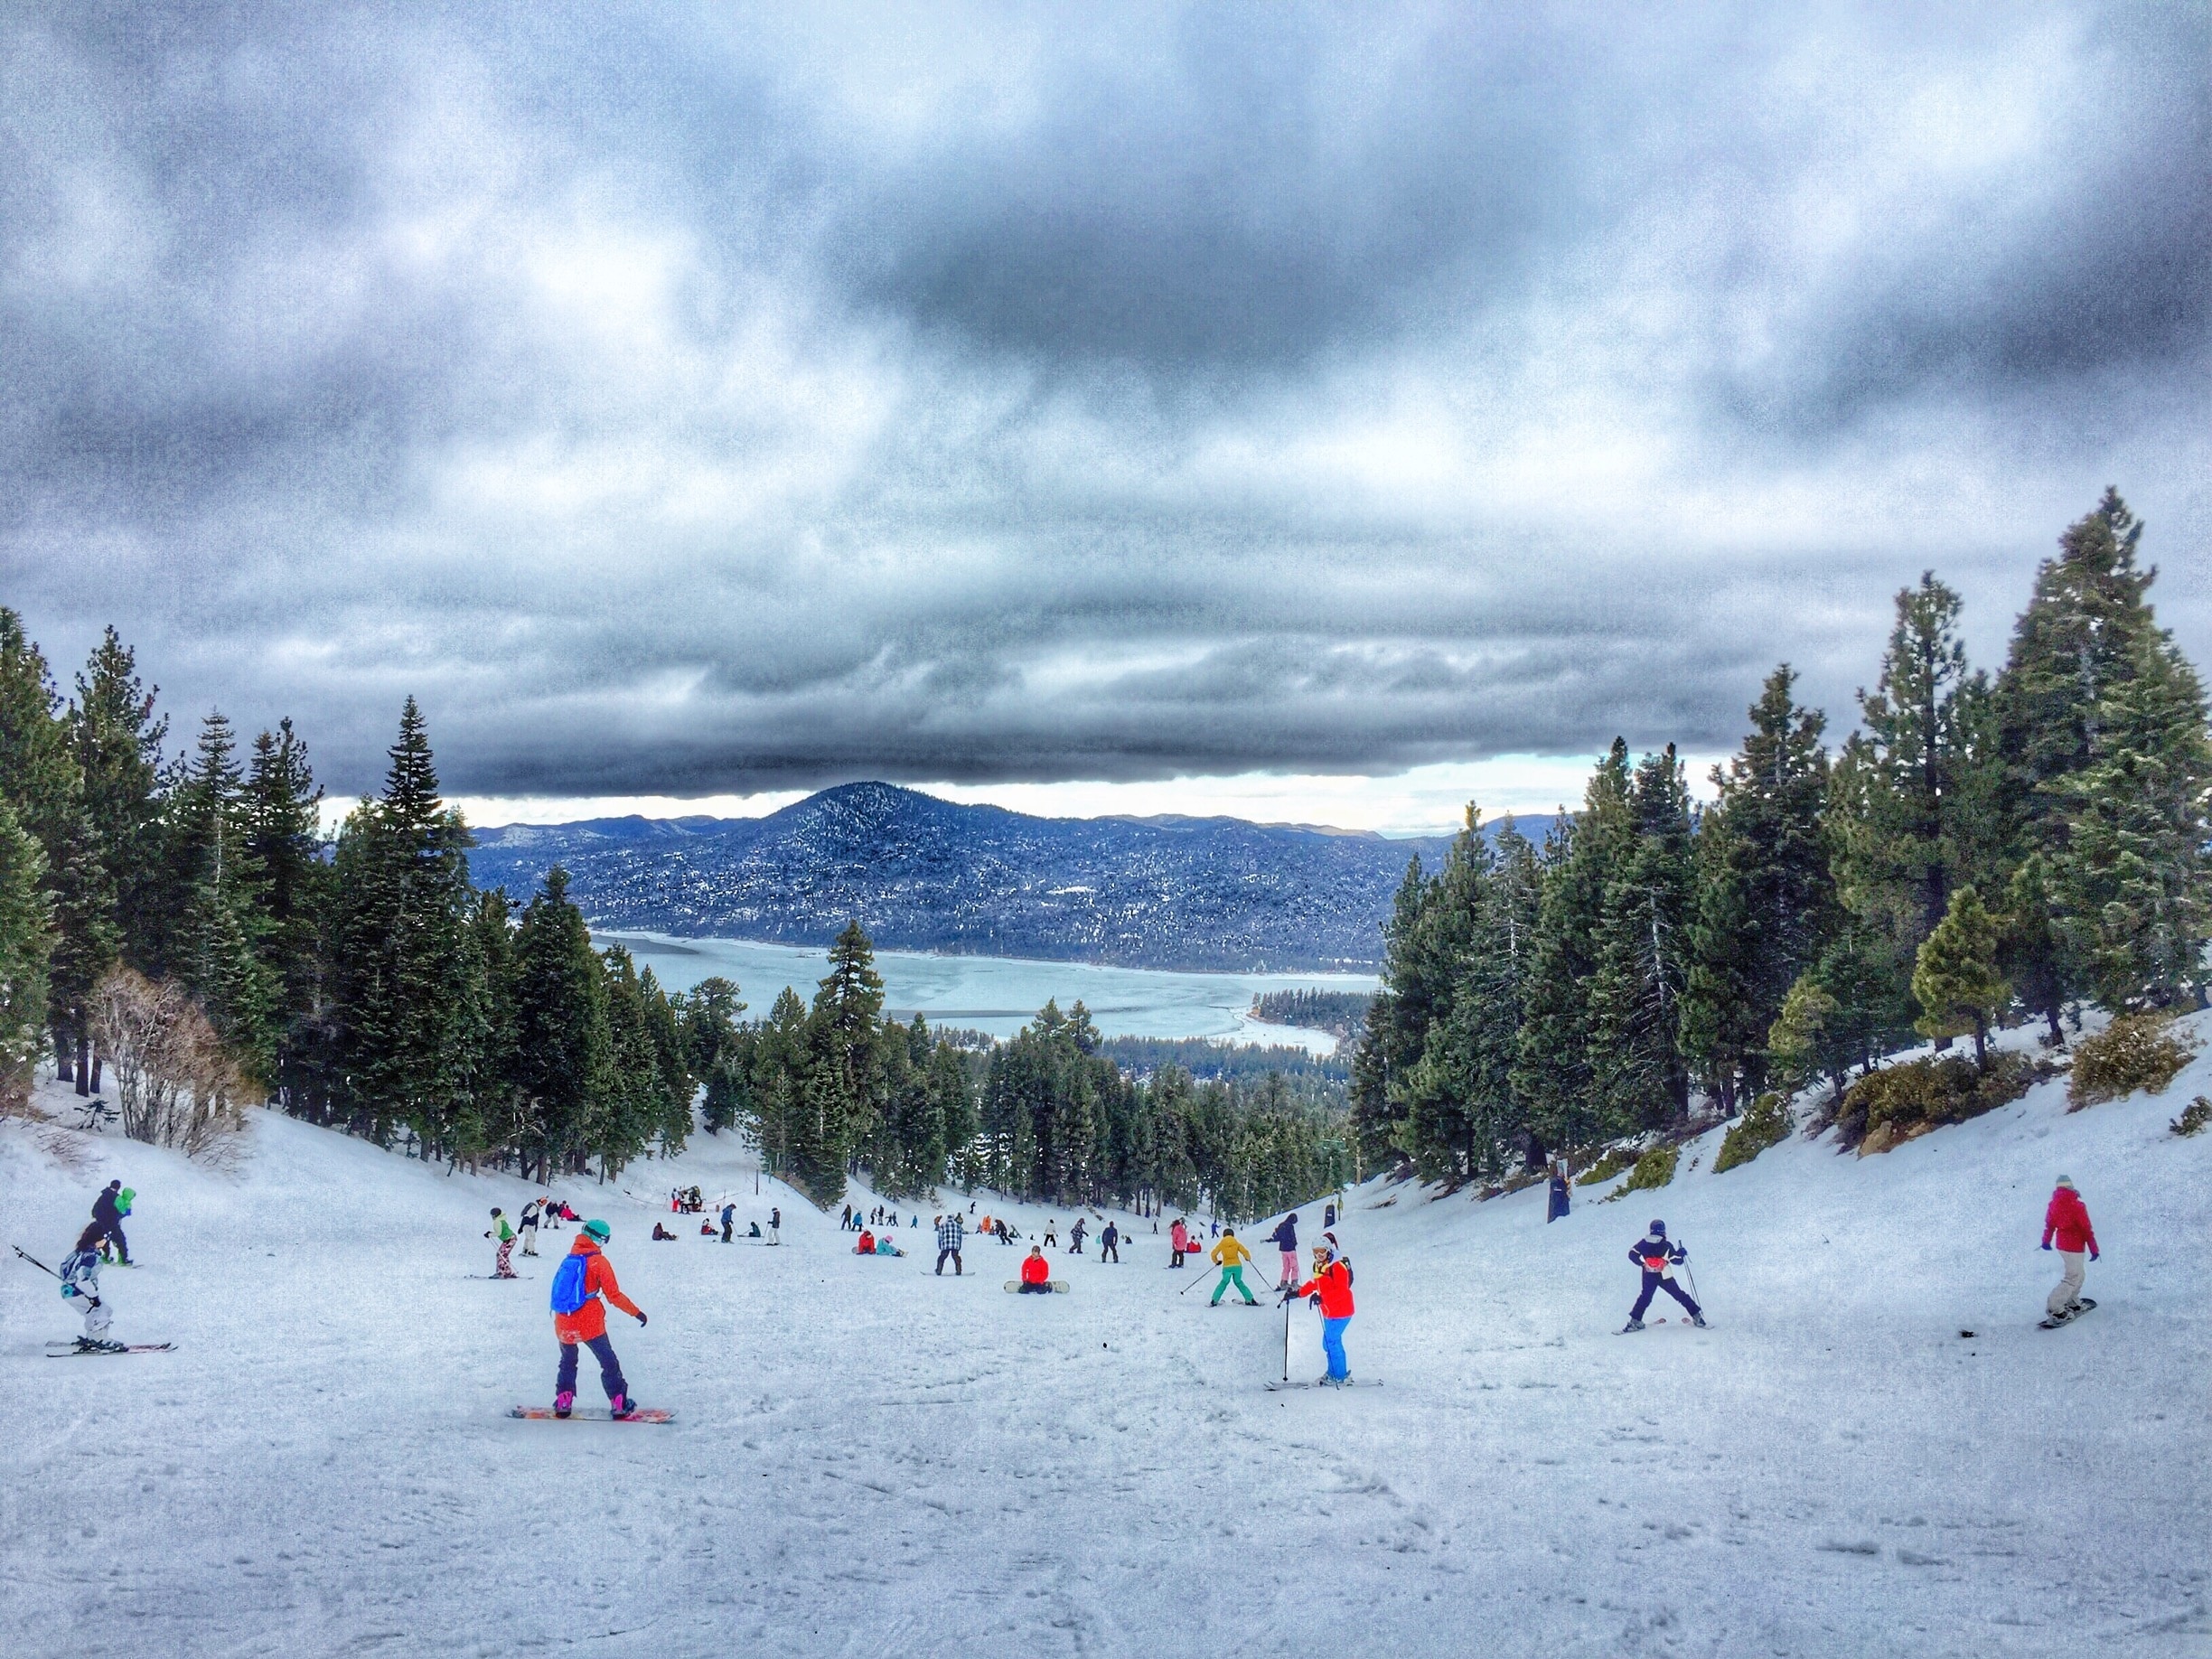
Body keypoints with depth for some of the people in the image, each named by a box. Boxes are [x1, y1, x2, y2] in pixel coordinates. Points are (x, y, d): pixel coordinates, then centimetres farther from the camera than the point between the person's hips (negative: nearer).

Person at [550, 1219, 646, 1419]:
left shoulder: (568, 1259, 9)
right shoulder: (599, 1261, -8)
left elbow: (560, 1289, 17)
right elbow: (614, 1295, -11)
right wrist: (636, 1312, -5)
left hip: (563, 1325, 5)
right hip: (589, 1323, -5)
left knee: (567, 1363, 24)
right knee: (609, 1363, 5)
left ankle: (563, 1402, 16)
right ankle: (619, 1404, 3)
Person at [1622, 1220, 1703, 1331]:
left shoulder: (1643, 1243, -3)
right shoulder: (1666, 1246, -14)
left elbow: (1632, 1255, 2)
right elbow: (1677, 1261, -11)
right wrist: (1681, 1252, 8)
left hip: (1648, 1277, 3)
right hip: (1664, 1277, -3)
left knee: (1645, 1298, 17)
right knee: (1680, 1296, 10)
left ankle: (1635, 1321, 9)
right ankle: (1696, 1316, 11)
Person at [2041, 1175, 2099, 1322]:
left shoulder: (2053, 1205, 1)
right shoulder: (2076, 1206, -19)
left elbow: (2049, 1224, 14)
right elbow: (2087, 1229, -14)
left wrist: (2046, 1241, 29)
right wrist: (2094, 1249, -5)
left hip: (2062, 1244, 8)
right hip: (2074, 1247, -7)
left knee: (2079, 1273, 23)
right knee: (2073, 1278, -5)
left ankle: (2072, 1302, 28)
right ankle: (2054, 1308, -13)